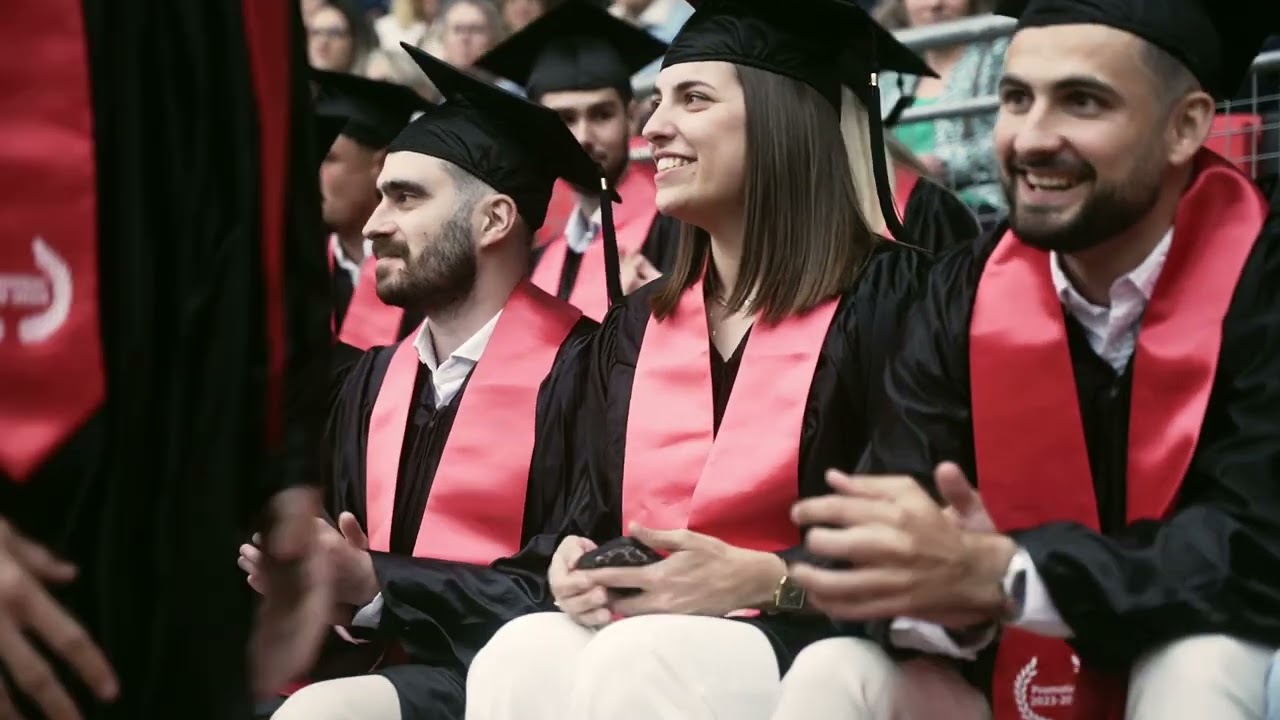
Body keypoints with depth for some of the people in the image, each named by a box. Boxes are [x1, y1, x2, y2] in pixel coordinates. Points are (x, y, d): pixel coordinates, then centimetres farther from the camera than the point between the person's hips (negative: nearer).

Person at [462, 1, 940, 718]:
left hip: (803, 647, -5)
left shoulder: (884, 296, -4)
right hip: (638, 637, 5)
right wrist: (574, 562, -5)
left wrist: (759, 580, -19)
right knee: (520, 656, -29)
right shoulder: (636, 327, 16)